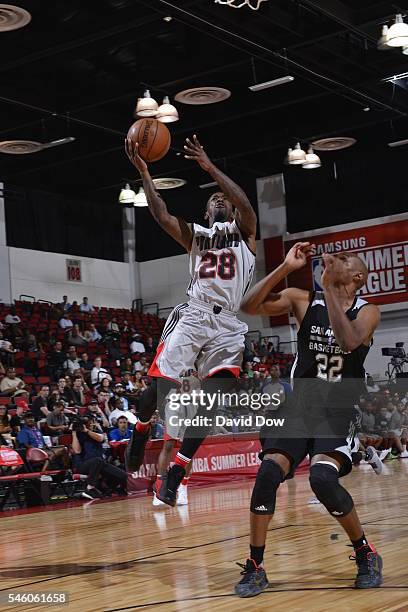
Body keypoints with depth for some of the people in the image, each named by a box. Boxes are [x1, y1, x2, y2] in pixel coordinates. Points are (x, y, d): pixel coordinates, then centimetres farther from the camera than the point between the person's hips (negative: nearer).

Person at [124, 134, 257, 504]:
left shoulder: (245, 234, 15)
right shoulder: (196, 236, 21)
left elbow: (246, 205, -7)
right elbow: (162, 215, 4)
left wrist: (210, 167, -10)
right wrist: (144, 172, -3)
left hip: (228, 327, -1)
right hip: (192, 318, 2)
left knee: (211, 401, -14)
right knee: (160, 386, -8)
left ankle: (175, 472, -8)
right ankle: (141, 431, 24)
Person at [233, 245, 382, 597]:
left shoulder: (367, 312, -5)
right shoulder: (303, 301, 2)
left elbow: (348, 341, -27)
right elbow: (249, 306, -10)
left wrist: (329, 288, -26)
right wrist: (286, 267, -15)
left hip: (338, 412, -3)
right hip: (299, 408, 3)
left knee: (323, 478, -26)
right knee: (268, 474, -17)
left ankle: (366, 554, -1)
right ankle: (255, 568, -2)